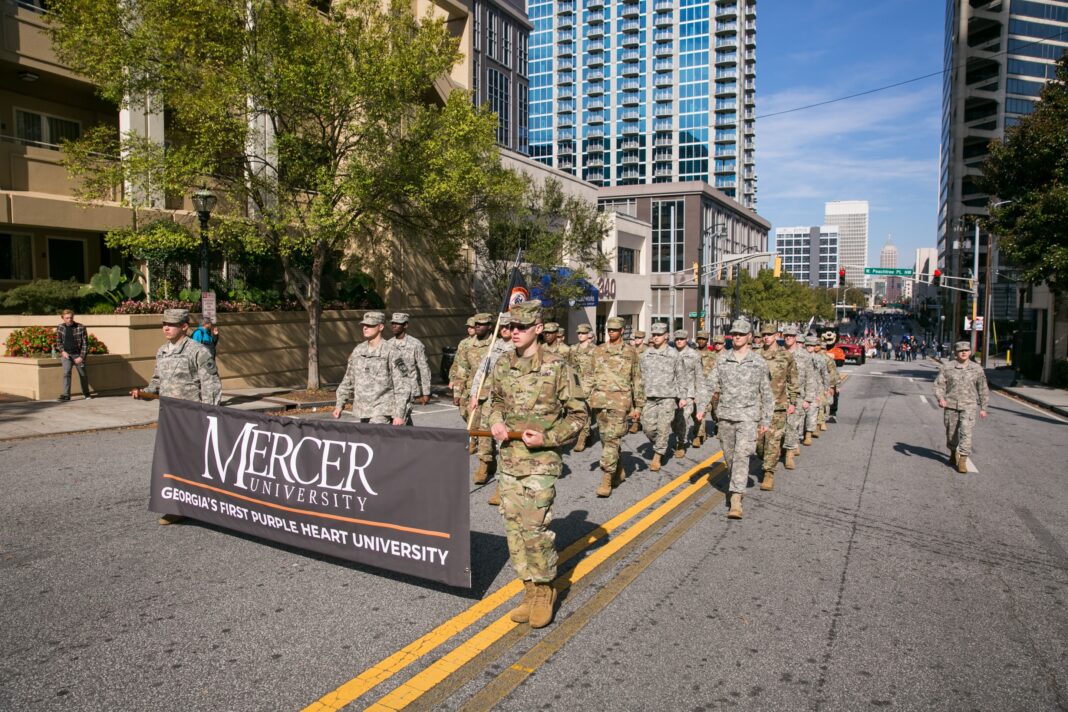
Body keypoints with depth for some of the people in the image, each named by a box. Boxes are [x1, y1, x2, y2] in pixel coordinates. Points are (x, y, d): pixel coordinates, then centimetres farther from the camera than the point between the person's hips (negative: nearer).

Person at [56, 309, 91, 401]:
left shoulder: (80, 328, -10)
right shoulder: (60, 328, 0)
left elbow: (85, 343, -8)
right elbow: (58, 341, 11)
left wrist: (81, 356, -13)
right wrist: (62, 351, -6)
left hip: (78, 355, -1)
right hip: (66, 354, 2)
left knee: (83, 375, 10)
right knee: (66, 373, -13)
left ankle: (86, 393, 29)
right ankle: (66, 395, -14)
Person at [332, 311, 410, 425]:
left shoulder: (390, 353, -10)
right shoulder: (358, 350, 8)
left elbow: (402, 384, -11)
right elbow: (348, 380, 18)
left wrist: (399, 414, -15)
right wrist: (339, 405, 16)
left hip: (382, 412, -6)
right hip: (360, 411, 7)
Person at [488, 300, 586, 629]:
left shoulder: (556, 367, -9)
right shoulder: (502, 365, 6)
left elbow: (577, 413, -4)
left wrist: (547, 438, -14)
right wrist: (495, 421, 0)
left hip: (540, 460, -5)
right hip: (509, 459, 6)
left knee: (535, 527, -8)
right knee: (514, 527, 9)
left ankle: (545, 590, 15)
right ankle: (530, 590, 24)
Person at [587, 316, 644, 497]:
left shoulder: (630, 352, 2)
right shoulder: (598, 350, 12)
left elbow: (637, 381, 4)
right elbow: (591, 377, 16)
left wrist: (638, 406, 1)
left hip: (620, 401, -5)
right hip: (600, 400, 5)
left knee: (612, 439, -11)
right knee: (605, 439, 11)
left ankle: (606, 481, -10)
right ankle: (619, 472, 29)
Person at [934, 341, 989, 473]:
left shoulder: (977, 369, 3)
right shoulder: (947, 367, 0)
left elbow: (983, 389, 10)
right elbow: (939, 384, -1)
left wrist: (983, 408, 10)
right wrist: (940, 398, -19)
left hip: (968, 405, -1)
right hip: (950, 404, 1)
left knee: (966, 432, -11)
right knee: (951, 432, 11)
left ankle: (962, 461, -8)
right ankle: (953, 453, 36)